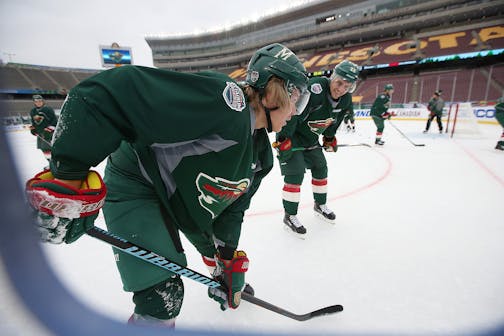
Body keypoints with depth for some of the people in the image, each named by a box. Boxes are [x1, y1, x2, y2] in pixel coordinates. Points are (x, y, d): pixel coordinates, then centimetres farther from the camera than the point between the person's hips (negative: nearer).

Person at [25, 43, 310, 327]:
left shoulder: (261, 152, -4)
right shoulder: (224, 101, -34)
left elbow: (233, 204, 2)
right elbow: (111, 92, -38)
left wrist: (231, 260, 1)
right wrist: (68, 177, -35)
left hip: (184, 192, 8)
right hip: (135, 187, -8)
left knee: (218, 243, 24)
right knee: (163, 295, -9)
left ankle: (223, 283, 57)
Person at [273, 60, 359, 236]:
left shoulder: (345, 100, -5)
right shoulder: (315, 88, -31)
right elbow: (292, 114, -33)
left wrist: (329, 138, 16)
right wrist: (282, 140, -32)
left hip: (310, 137, 8)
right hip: (289, 134, -8)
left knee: (320, 168, 13)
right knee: (295, 173, -13)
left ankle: (320, 205, 34)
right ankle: (290, 216, 2)